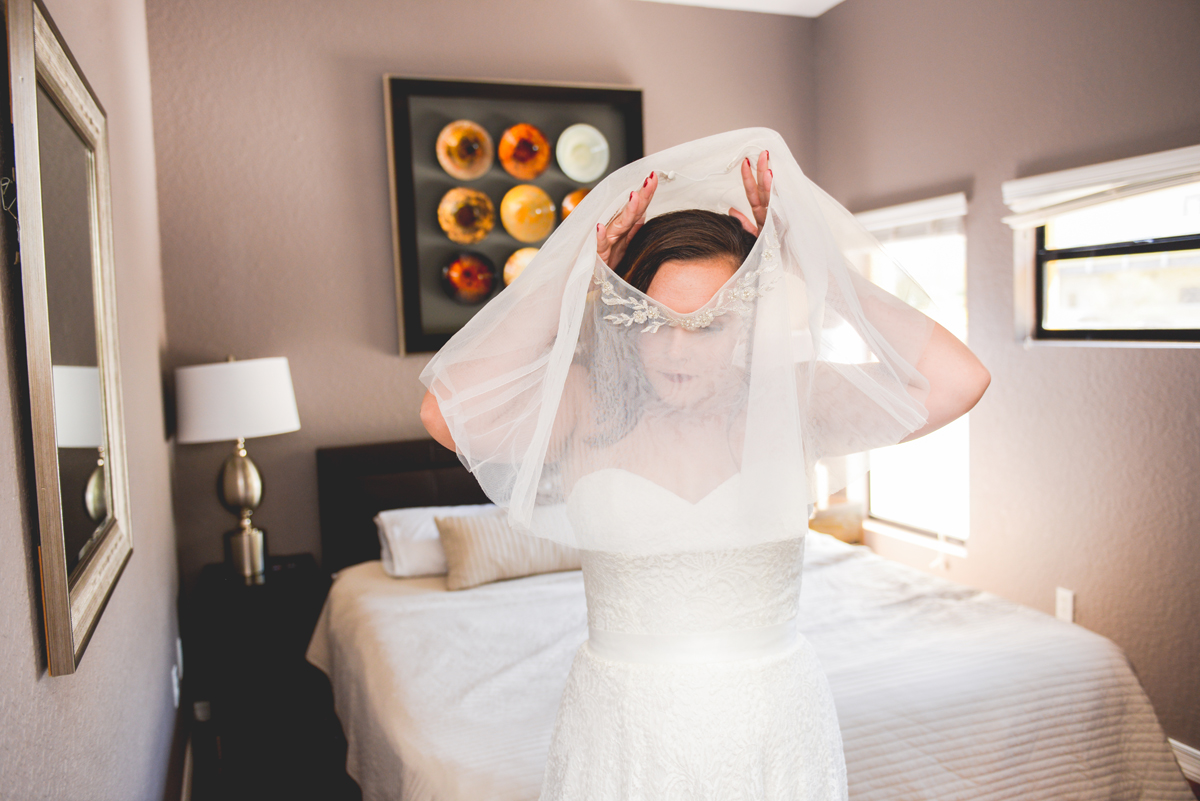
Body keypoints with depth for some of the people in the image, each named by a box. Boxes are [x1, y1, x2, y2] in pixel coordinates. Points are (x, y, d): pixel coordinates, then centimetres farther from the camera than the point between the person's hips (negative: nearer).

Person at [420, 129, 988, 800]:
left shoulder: (791, 401, -9)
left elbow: (959, 380, -20)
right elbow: (447, 411, -28)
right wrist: (577, 280, -22)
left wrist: (811, 265, -17)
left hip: (774, 725, 2)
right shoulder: (583, 410, -12)